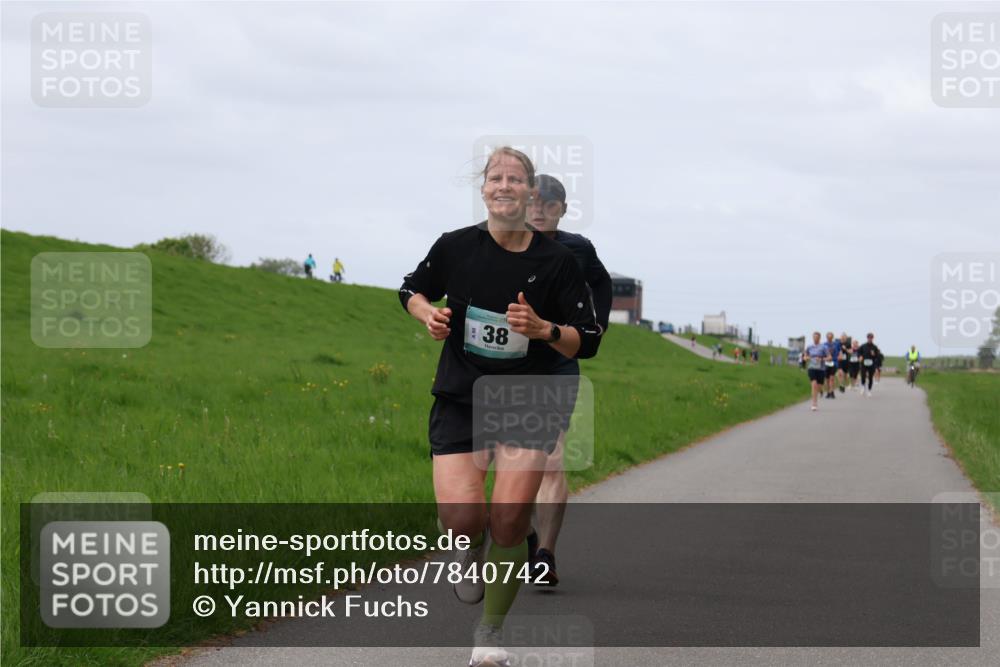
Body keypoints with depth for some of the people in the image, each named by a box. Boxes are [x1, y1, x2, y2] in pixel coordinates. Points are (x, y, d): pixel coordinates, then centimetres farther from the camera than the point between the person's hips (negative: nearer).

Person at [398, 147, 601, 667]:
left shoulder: (557, 262, -4)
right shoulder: (455, 247, -2)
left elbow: (587, 343, 0)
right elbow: (412, 291, 17)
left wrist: (543, 329, -19)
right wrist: (429, 314, -5)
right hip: (459, 401, 0)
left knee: (509, 521, -11)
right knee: (461, 519, -17)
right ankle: (473, 547, 23)